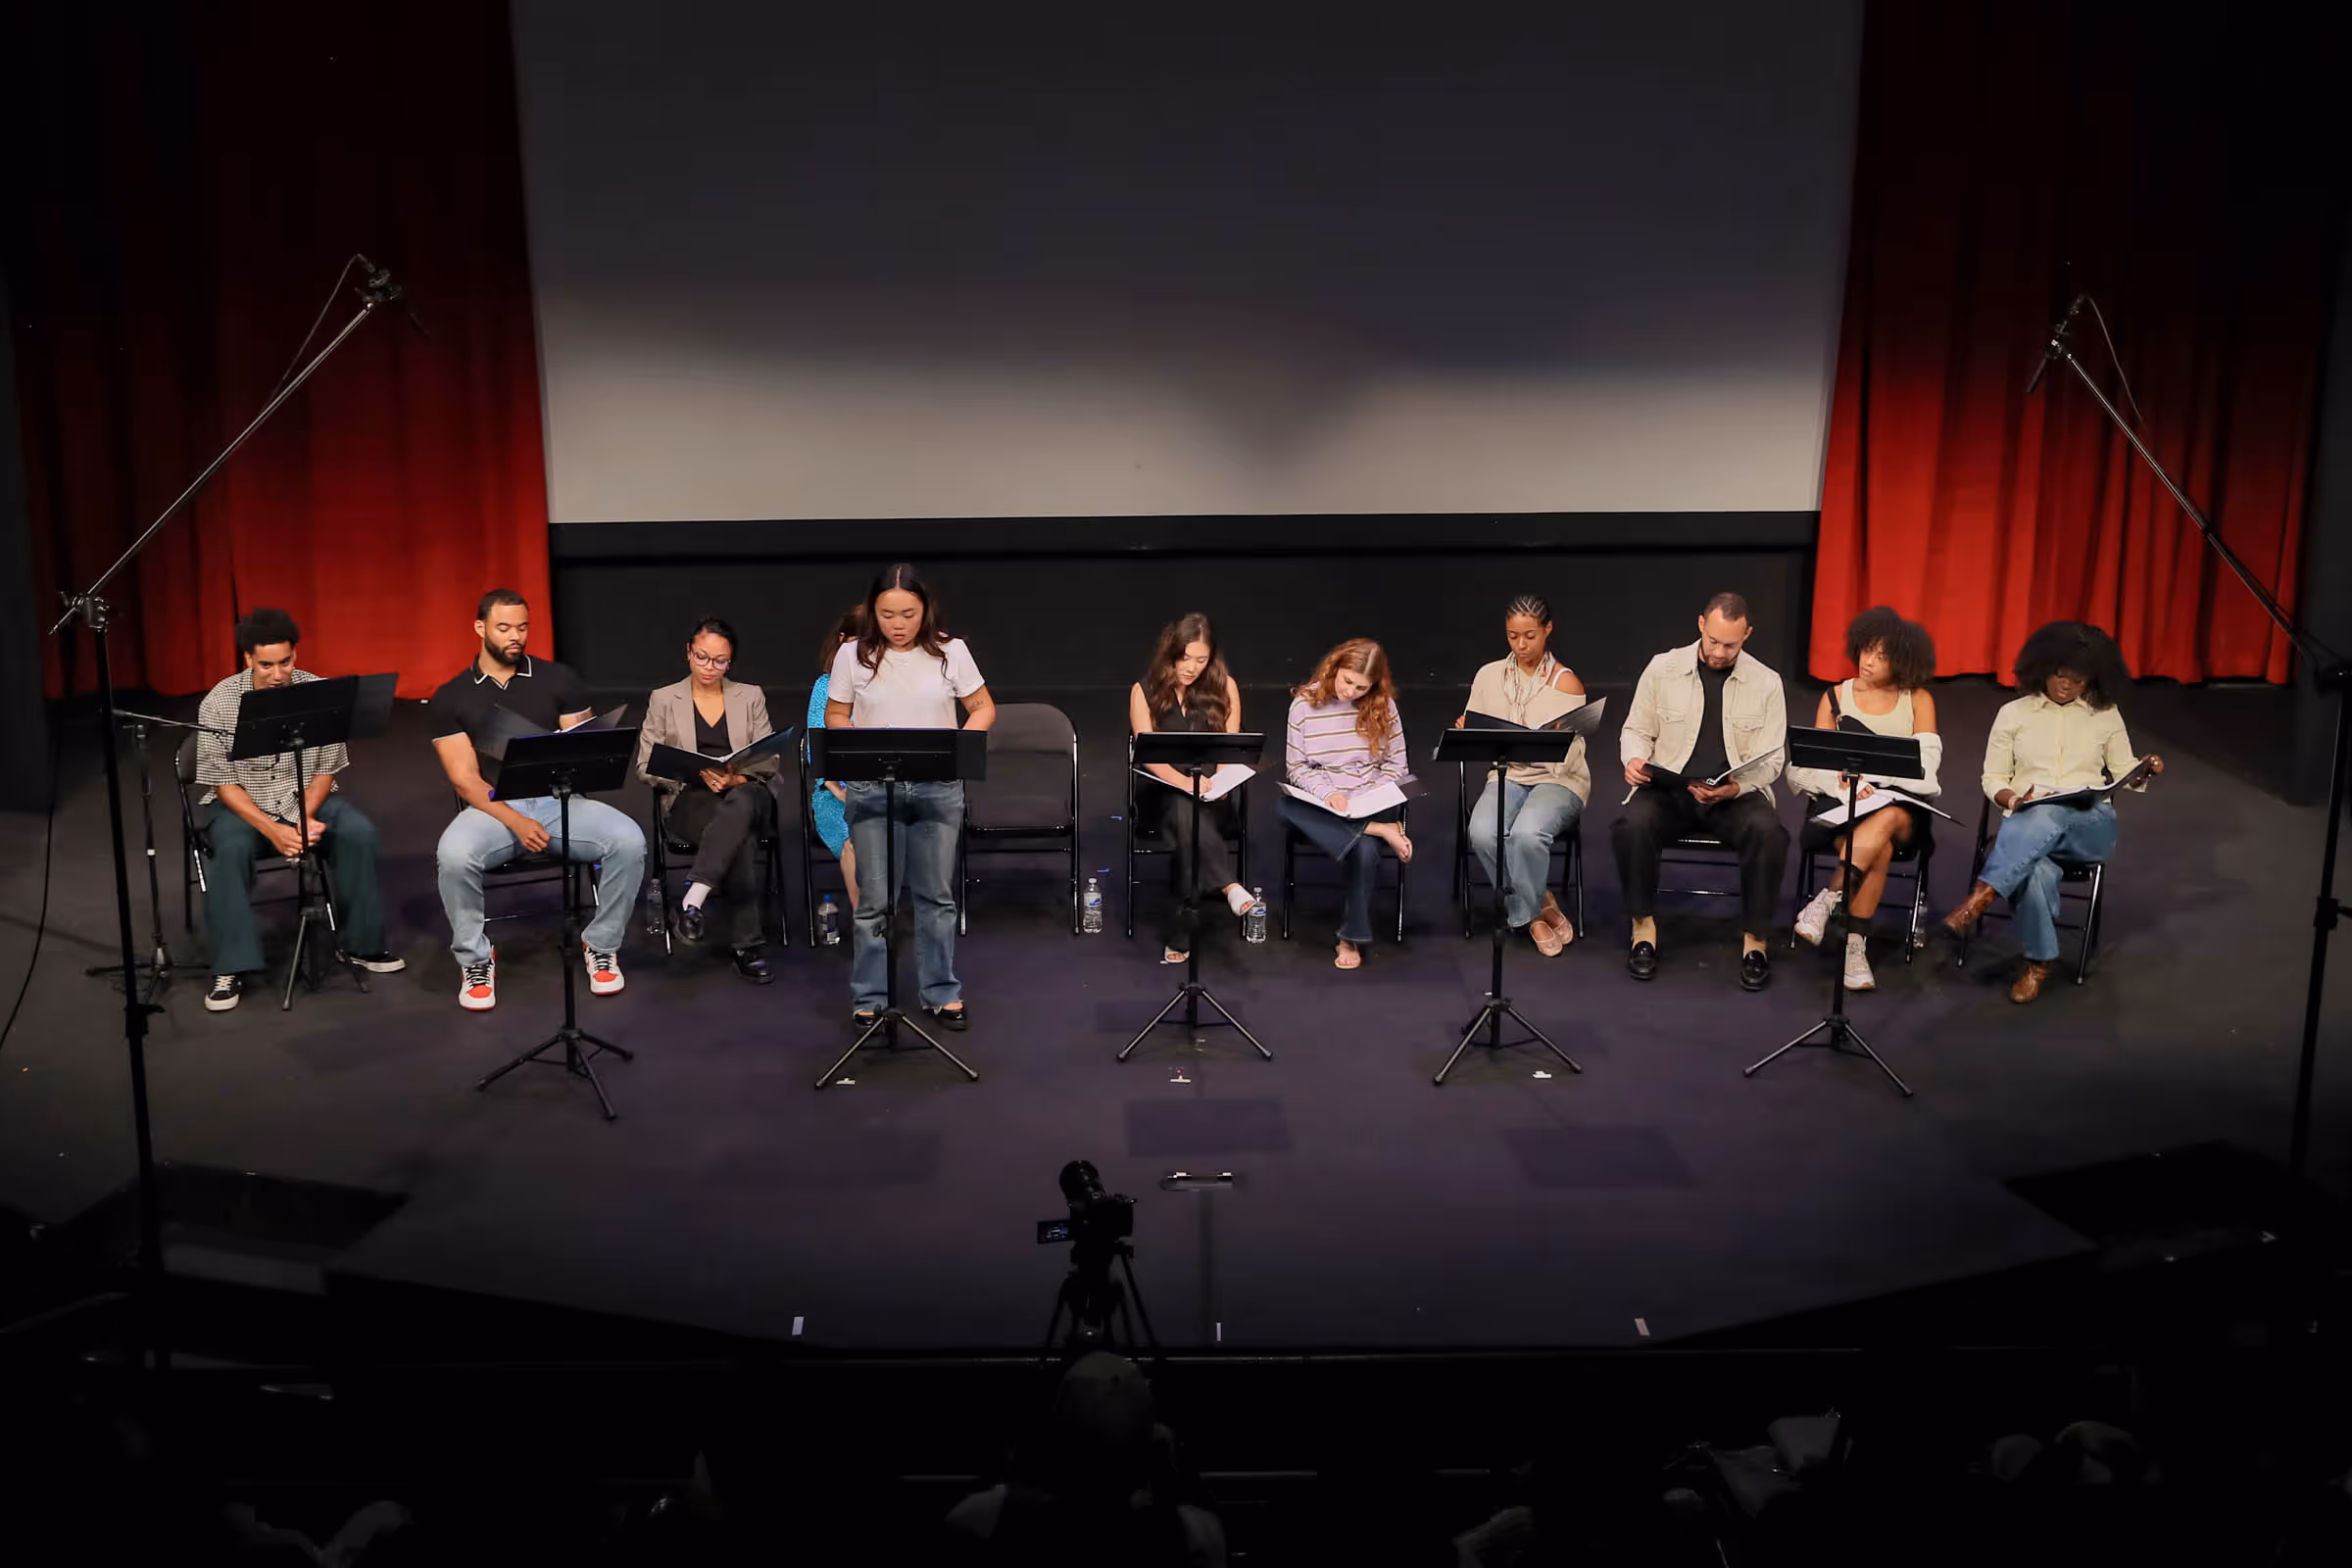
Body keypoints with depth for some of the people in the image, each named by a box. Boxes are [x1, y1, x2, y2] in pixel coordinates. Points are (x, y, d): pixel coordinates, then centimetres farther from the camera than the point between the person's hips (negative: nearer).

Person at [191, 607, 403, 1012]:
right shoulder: (218, 703, -12)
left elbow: (327, 769, -3)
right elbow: (223, 782, -11)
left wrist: (306, 817, -20)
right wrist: (273, 830, -24)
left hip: (309, 798, 2)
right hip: (243, 805, -1)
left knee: (359, 833, -26)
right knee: (232, 848, -33)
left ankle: (360, 944, -11)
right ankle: (231, 969, -23)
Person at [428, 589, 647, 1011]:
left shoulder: (559, 679, 7)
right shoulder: (450, 698, 4)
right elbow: (465, 779, -5)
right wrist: (514, 821, -20)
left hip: (558, 800, 1)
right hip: (491, 807, -1)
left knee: (629, 839, -27)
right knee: (453, 855, -35)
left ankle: (601, 946, -3)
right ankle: (475, 960, -8)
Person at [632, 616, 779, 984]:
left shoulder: (751, 697, 17)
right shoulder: (663, 699, 13)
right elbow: (646, 766, 7)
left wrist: (736, 778, -14)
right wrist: (699, 772, -11)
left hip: (748, 793, 1)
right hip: (692, 800, -1)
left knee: (741, 803, -42)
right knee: (741, 836, -38)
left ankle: (694, 899, -51)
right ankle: (746, 946, -42)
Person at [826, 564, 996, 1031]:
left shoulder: (951, 651, -1)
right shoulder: (853, 655, -1)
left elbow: (983, 707, 5)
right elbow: (835, 716, 7)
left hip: (939, 786, 1)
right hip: (871, 787, 0)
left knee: (937, 895, 9)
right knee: (874, 900, 4)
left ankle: (942, 992, 21)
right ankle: (869, 998, 16)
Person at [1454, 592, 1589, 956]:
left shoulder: (1565, 683, -5)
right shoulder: (1489, 676, 5)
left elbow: (1565, 758, -12)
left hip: (1558, 779, -3)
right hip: (1507, 776, 3)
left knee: (1527, 834, -35)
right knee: (1482, 833, -31)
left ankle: (1527, 912, -7)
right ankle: (1538, 907, -9)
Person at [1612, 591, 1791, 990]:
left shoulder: (1766, 683, 2)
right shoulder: (1662, 668, 2)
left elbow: (1771, 759, 0)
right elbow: (1637, 731, 10)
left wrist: (1735, 788, -20)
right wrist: (1635, 759, -14)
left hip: (1736, 794, 0)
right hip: (1668, 789, 0)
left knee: (1768, 833, -32)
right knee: (1633, 826, -32)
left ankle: (1754, 938, -13)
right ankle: (1643, 924, -10)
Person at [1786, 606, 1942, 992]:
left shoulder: (1919, 700, 8)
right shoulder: (1835, 697, 10)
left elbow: (1924, 764, -5)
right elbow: (1813, 765, 1)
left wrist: (1865, 768, -18)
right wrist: (1845, 782, -21)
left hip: (1903, 805, 0)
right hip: (1844, 803, 0)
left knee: (1886, 820, -38)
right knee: (1879, 850, -34)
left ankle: (1827, 900, -36)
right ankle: (1855, 945, -31)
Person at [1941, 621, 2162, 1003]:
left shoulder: (2106, 715, 15)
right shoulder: (2013, 713, 12)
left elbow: (2124, 775, 16)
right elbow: (1993, 778, 11)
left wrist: (2145, 771, -7)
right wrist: (2010, 798, -11)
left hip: (2091, 827, 0)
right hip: (2027, 825, 0)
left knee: (2047, 815, -40)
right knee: (2036, 871, -38)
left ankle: (1979, 897, -44)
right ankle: (2039, 962, -23)